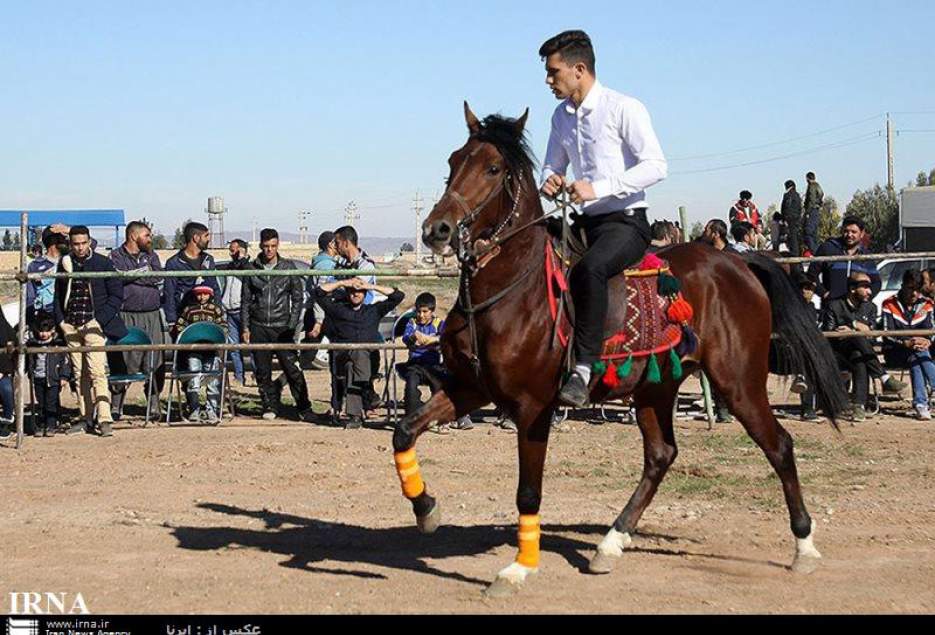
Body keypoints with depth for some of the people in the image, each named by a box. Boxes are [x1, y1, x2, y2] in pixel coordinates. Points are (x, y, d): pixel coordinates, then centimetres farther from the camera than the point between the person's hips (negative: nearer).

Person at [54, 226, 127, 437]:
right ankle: (85, 418, 12)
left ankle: (104, 419, -18)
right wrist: (61, 320, 8)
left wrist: (99, 320, -7)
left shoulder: (103, 263, 0)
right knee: (79, 373, 6)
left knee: (97, 371, -14)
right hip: (70, 325, 4)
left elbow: (117, 295, 2)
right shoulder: (65, 263, 11)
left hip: (94, 325, -4)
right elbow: (58, 295, 20)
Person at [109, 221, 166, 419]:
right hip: (127, 317, -4)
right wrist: (144, 272, -5)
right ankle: (116, 407, 2)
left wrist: (133, 276, -5)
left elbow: (159, 278, 0)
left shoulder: (151, 256, 17)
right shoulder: (116, 256, 6)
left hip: (152, 315, 4)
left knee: (155, 362, 1)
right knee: (124, 363, -5)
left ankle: (154, 405, 10)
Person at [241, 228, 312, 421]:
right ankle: (270, 407, 14)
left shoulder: (288, 267, 4)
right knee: (262, 372, 3)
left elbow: (298, 297, 6)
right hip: (258, 327, 2)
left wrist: (292, 325, -2)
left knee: (292, 368, -8)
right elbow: (245, 300, 10)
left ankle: (304, 408, -2)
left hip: (282, 327, -2)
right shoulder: (252, 269, 6)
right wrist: (245, 328, 4)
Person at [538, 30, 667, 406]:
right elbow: (553, 165, 26)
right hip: (587, 222, 9)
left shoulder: (624, 109, -10)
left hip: (626, 222, -9)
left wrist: (598, 188, -23)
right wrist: (549, 183, -1)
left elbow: (656, 166, -17)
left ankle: (583, 368, -37)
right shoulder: (562, 115, 12)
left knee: (587, 270, -36)